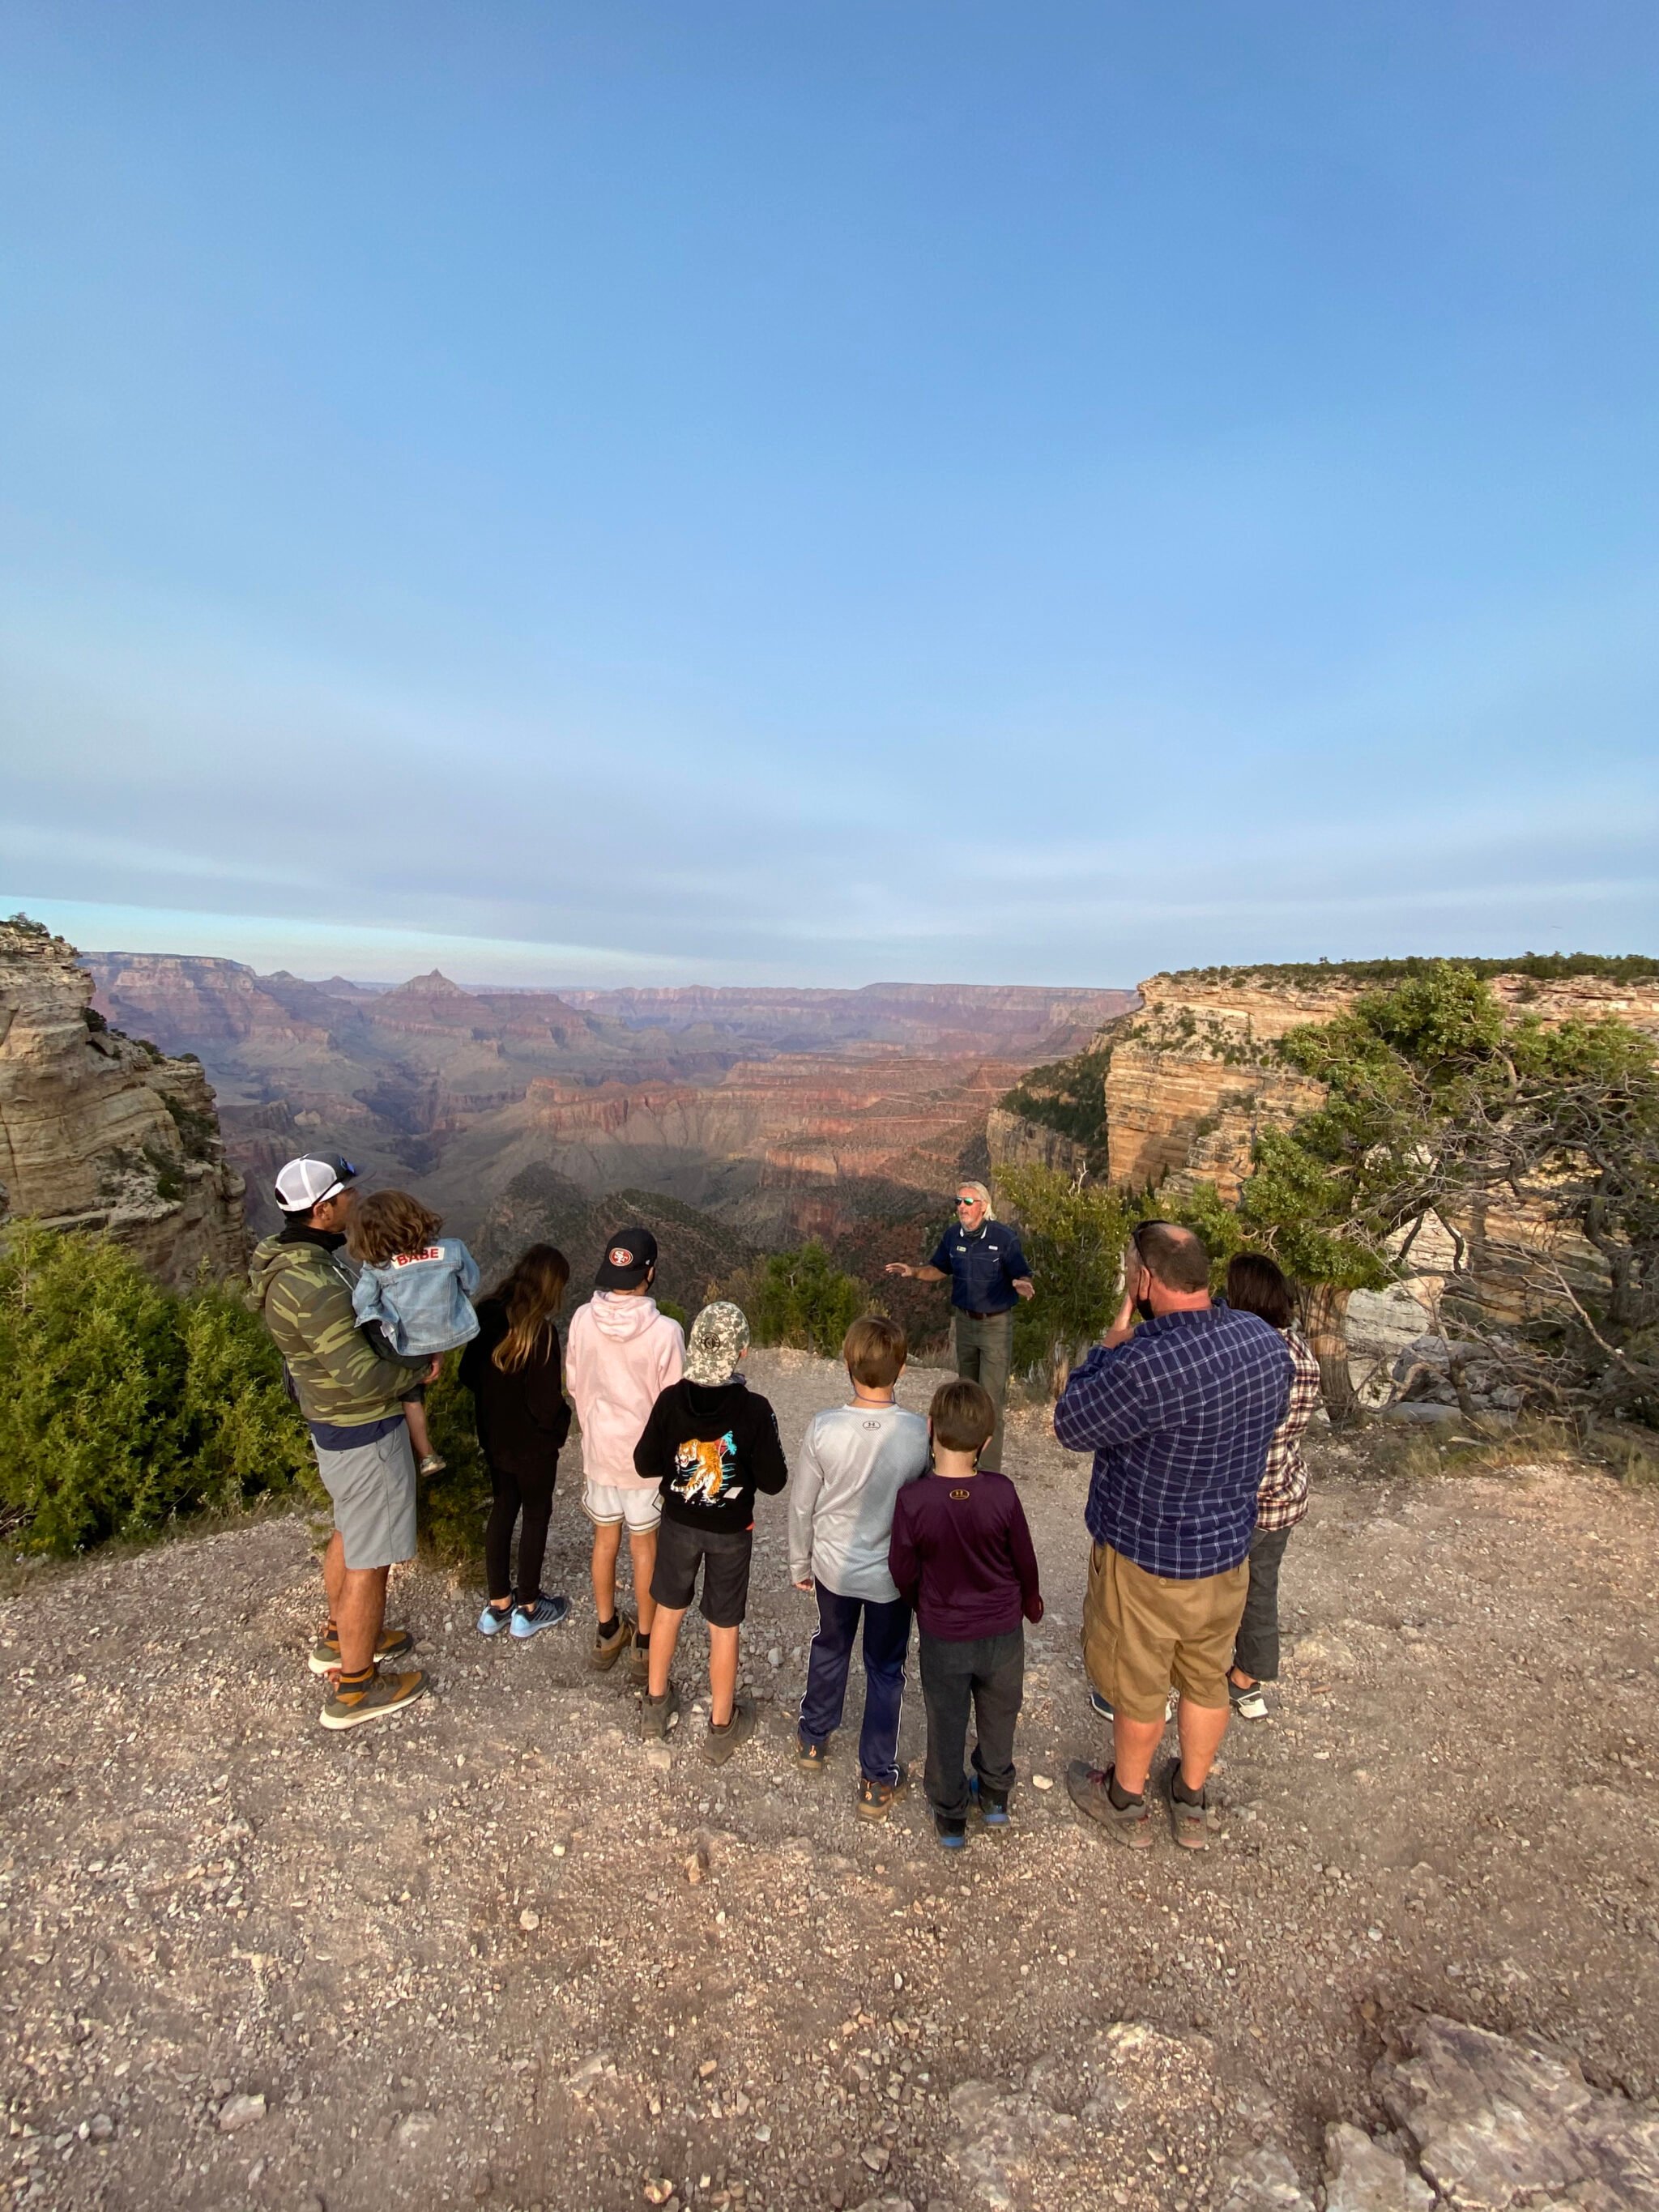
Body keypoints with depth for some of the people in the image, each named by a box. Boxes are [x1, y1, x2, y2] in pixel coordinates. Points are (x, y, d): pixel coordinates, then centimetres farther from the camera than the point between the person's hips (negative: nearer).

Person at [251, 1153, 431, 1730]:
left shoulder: (305, 1255, -1)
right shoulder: (311, 1287, -32)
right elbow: (365, 1377, -31)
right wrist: (420, 1370, -14)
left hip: (335, 1422, 10)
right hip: (364, 1434, -10)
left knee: (350, 1531, 28)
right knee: (370, 1557, 6)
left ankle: (340, 1637, 48)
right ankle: (355, 1688, 23)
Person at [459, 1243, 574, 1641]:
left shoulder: (486, 1315, -8)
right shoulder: (541, 1330, -27)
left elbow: (468, 1374, 4)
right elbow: (546, 1402, -23)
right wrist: (560, 1423, -4)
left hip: (494, 1437, 6)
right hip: (532, 1443, -6)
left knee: (502, 1510, 20)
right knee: (536, 1515, 13)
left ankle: (497, 1605, 33)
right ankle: (527, 1610, 26)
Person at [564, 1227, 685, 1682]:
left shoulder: (583, 1319, -15)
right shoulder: (665, 1332, -26)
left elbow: (574, 1385, -1)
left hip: (599, 1450, 3)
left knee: (605, 1540, 21)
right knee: (644, 1547, 16)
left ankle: (607, 1633, 40)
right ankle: (644, 1644, 32)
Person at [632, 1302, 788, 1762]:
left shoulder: (672, 1400, -20)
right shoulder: (754, 1409, -26)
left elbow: (646, 1464, -9)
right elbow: (773, 1482, -17)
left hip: (678, 1522, 2)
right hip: (730, 1532, -2)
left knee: (669, 1608, 25)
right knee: (723, 1626, 16)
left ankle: (656, 1703, 45)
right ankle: (721, 1727, 34)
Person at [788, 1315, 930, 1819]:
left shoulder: (823, 1427, -24)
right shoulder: (919, 1433, -26)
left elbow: (801, 1504, -10)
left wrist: (800, 1563, 7)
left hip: (834, 1566, 1)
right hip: (893, 1573, -1)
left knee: (830, 1649, 28)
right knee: (885, 1670, 20)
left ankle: (813, 1740, 49)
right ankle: (877, 1780, 35)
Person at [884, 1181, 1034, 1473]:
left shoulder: (1004, 1237, -17)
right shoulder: (953, 1236, -2)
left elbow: (1022, 1275, -12)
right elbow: (939, 1270, 11)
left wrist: (1022, 1284, -36)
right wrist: (914, 1272, -8)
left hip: (996, 1323, -5)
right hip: (965, 1321, 6)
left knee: (990, 1398, -7)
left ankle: (989, 1468, 2)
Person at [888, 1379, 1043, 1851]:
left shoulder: (913, 1499, -27)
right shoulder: (1002, 1493, -25)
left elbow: (903, 1573, -12)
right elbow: (1024, 1561, -8)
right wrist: (1031, 1604, 13)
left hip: (942, 1635, -1)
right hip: (1002, 1630, 1)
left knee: (946, 1725, 22)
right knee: (998, 1716, 27)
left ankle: (950, 1815, 41)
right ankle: (994, 1795, 49)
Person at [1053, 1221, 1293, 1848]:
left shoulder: (1147, 1365, -37)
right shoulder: (1268, 1343, -12)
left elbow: (1071, 1426, -21)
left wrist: (1112, 1344, -15)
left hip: (1146, 1558, -6)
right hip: (1229, 1549, 6)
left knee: (1137, 1688, 19)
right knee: (1206, 1680, 26)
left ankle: (1126, 1803, 44)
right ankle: (1191, 1804, 49)